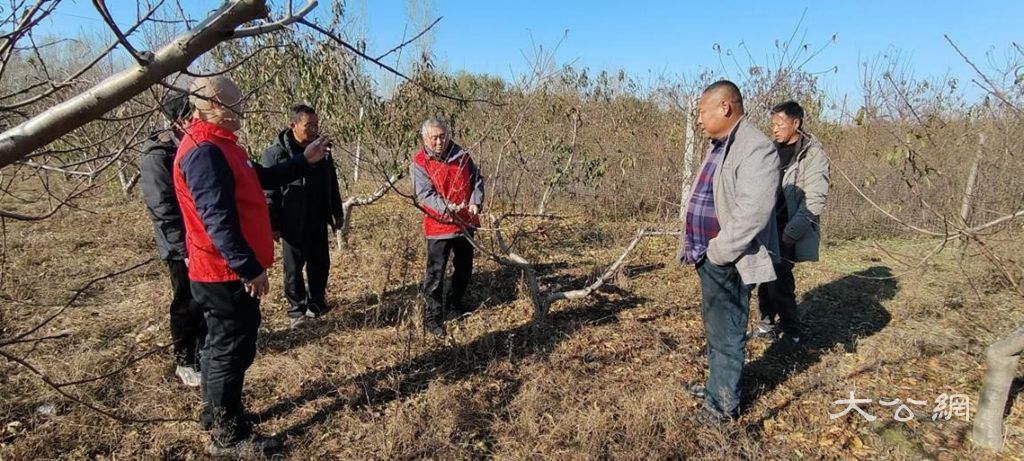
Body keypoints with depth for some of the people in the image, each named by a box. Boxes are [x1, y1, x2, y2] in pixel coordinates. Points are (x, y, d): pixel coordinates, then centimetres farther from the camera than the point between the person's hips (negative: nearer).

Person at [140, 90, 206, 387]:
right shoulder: (158, 157, -16)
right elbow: (163, 211, -19)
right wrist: (184, 250, -21)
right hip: (184, 249, -7)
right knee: (188, 305, 6)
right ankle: (185, 362, 22)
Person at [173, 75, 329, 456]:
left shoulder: (219, 144, 13)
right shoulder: (204, 152, -22)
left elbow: (262, 179, 20)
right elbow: (217, 219, -27)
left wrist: (304, 161, 15)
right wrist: (249, 268, -26)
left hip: (224, 269, 11)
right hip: (225, 272, -11)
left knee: (222, 344, 21)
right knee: (233, 349, 0)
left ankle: (216, 414, 37)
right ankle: (228, 436, 13)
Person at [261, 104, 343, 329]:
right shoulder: (276, 153, -11)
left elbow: (332, 184, 14)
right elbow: (269, 192, -11)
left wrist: (337, 212, 15)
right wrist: (273, 224, -12)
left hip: (318, 220, 5)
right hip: (292, 223, -5)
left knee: (320, 264, 13)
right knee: (294, 267, 7)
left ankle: (316, 304, 29)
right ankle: (296, 310, 20)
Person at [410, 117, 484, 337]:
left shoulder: (462, 155, 2)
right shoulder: (419, 162, -10)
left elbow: (477, 179, 8)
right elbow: (425, 194, -17)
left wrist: (475, 202, -8)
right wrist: (446, 207, -32)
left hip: (466, 223, 5)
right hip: (438, 226, -5)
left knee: (464, 268, 19)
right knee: (435, 273, -4)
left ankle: (455, 302, 40)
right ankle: (432, 317, 6)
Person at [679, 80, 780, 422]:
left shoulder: (757, 149, -19)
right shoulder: (719, 146, 14)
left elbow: (752, 212, -28)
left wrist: (718, 252, -21)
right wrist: (695, 247, 14)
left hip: (728, 262, -10)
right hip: (708, 257, 10)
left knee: (726, 333, 3)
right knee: (713, 326, 22)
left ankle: (725, 404, 19)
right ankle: (717, 386, 40)